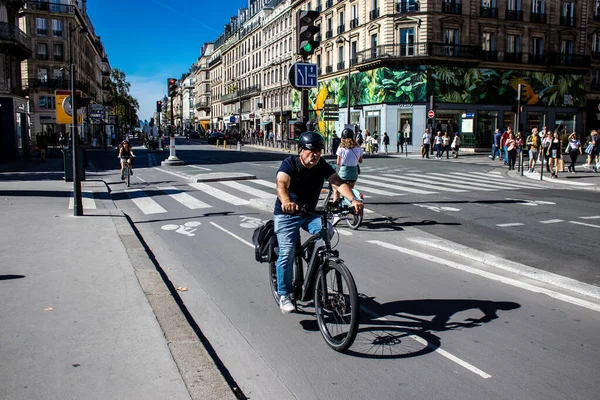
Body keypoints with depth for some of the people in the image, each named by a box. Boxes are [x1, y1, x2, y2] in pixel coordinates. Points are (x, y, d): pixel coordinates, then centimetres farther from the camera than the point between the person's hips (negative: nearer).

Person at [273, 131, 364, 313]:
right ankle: (284, 295, 3)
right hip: (286, 215, -3)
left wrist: (353, 199, -39)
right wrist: (286, 202, -58)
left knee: (327, 231, -26)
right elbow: (281, 184, -36)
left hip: (310, 213, 4)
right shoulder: (290, 163, -18)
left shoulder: (323, 166, -7)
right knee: (287, 252, -13)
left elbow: (338, 183, -20)